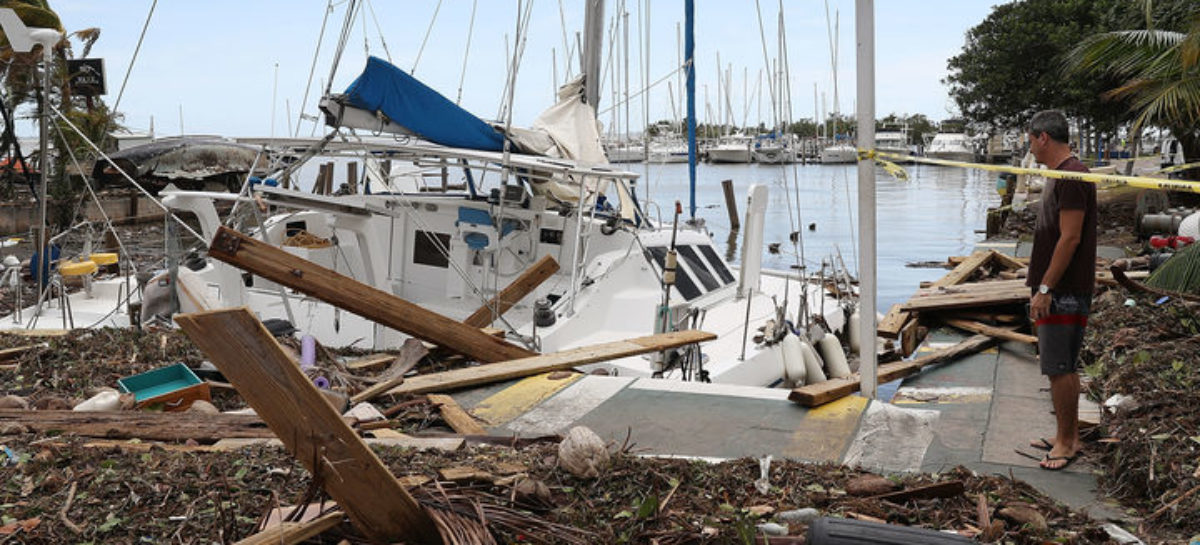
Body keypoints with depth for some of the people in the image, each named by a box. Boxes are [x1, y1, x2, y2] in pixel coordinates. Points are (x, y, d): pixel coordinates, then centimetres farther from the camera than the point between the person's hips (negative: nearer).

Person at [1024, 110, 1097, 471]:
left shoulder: (1071, 177, -16)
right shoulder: (1061, 175, 16)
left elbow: (1070, 238, -21)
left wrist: (1045, 288, -20)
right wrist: (1042, 287, 20)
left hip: (1064, 292, -10)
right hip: (1060, 291, 10)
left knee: (1059, 368, -5)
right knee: (1064, 366, 15)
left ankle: (1067, 442, 4)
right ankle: (1068, 437, 24)